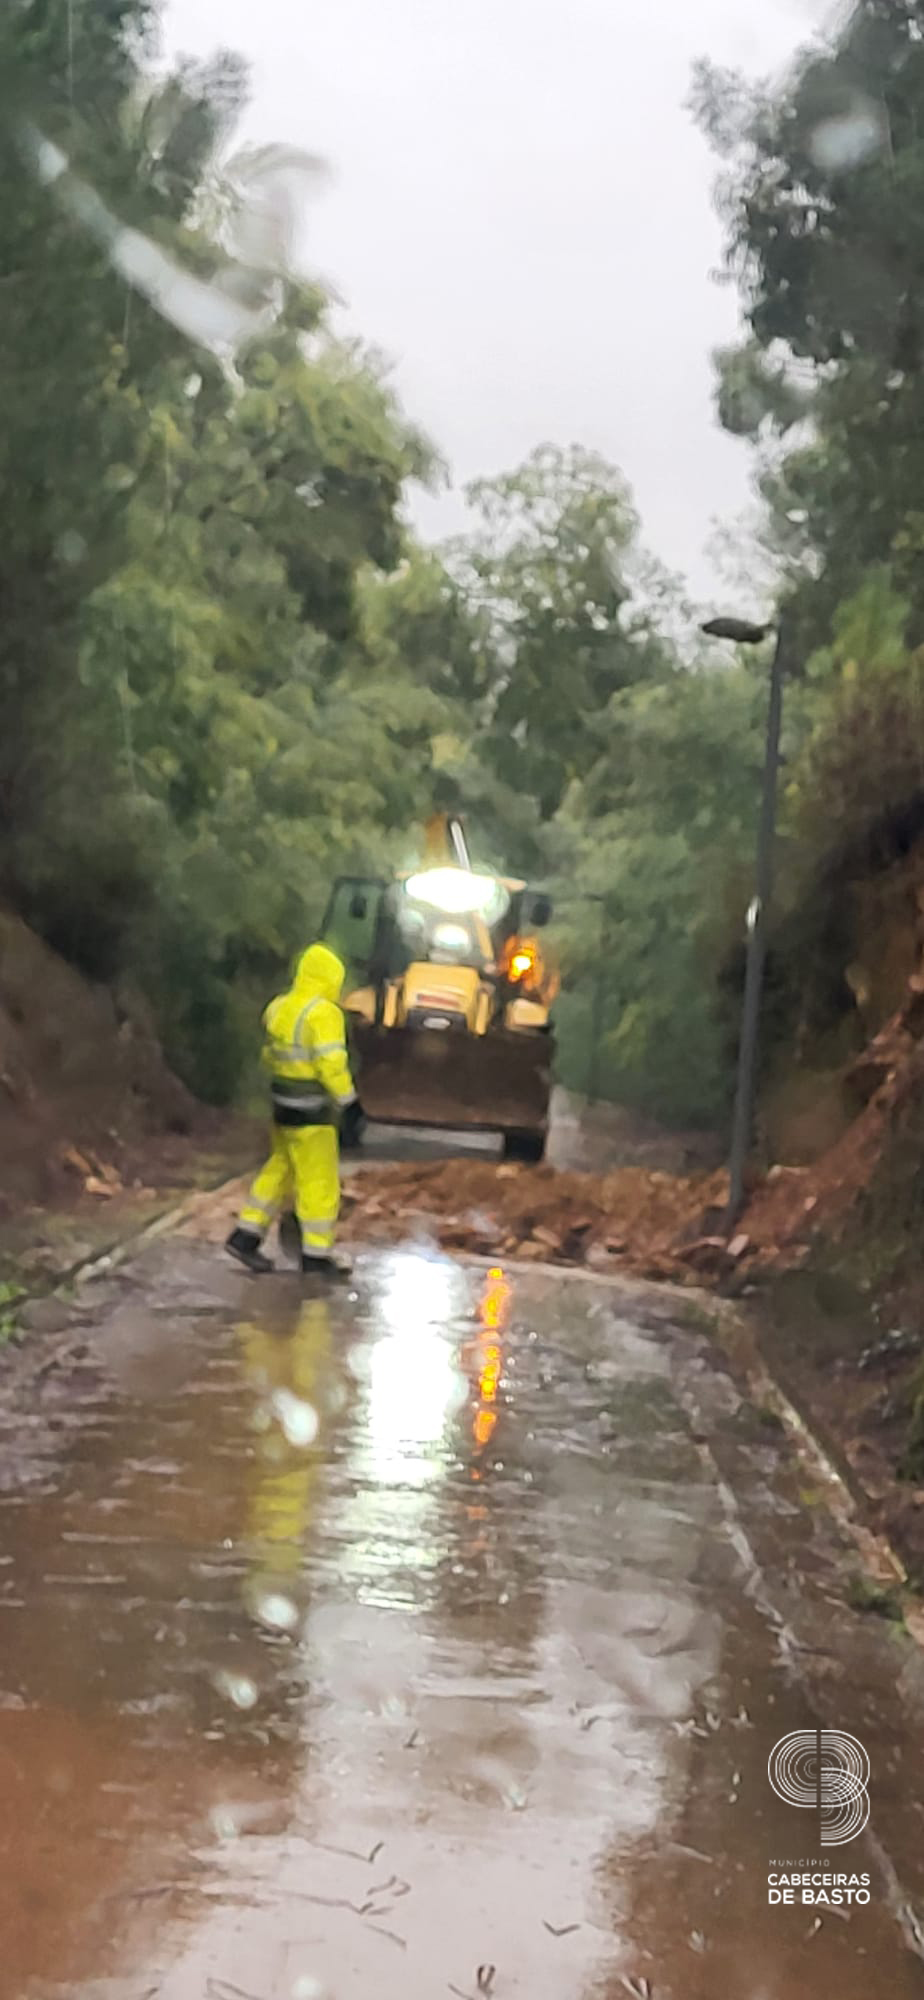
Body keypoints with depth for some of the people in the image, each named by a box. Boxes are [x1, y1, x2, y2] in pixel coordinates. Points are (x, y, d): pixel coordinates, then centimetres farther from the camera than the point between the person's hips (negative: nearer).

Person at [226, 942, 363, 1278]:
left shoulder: (278, 1007, 7)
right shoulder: (323, 1013, -17)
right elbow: (332, 1064, -21)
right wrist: (349, 1101, -14)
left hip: (283, 1105, 8)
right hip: (312, 1111, -8)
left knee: (280, 1169, 19)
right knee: (319, 1180, 1)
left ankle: (246, 1235, 19)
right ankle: (316, 1254, 6)